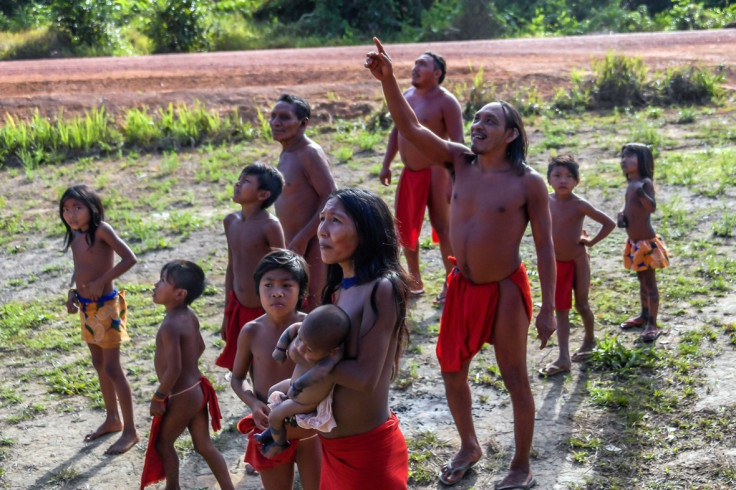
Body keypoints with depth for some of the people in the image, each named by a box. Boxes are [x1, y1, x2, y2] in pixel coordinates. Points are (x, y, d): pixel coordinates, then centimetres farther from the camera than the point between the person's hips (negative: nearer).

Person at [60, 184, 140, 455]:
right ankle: (112, 419, 34)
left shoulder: (101, 230, -17)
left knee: (112, 369, -4)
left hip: (106, 306, -8)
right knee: (99, 365, 18)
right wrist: (72, 291, 1)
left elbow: (129, 258, -23)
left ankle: (130, 430, 6)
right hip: (86, 308, 8)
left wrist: (101, 282, -24)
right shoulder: (75, 235, 4)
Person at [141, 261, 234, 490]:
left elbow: (173, 369, -30)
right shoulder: (190, 316, 0)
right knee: (204, 446, 17)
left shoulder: (170, 326, -27)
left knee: (163, 443, 15)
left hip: (182, 397, -8)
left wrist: (158, 398, -18)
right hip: (197, 390, 8)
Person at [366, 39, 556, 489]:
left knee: (516, 380, 8)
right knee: (452, 372, 17)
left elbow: (545, 248, -9)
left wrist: (548, 309, -10)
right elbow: (411, 127, -11)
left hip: (505, 291, -5)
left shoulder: (528, 183, -13)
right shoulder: (460, 162, -2)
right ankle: (469, 448, 41)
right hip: (462, 287, 5)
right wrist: (388, 80, -25)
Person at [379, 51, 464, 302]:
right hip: (409, 173, 8)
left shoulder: (446, 102, -13)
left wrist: (454, 181, -22)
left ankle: (451, 283, 11)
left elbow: (458, 143, -16)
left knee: (442, 227, 0)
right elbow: (396, 132, 18)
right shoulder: (406, 96, 9)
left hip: (434, 172, -8)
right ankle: (414, 281, 28)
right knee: (404, 227, 13)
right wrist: (386, 165, 12)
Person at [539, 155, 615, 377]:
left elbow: (609, 223, -14)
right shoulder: (547, 201, -4)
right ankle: (564, 358, 7)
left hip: (577, 260, -5)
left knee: (581, 305, 7)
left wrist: (591, 241, -12)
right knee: (561, 310, 5)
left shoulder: (579, 204, -17)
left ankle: (589, 339, 36)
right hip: (556, 263, 5)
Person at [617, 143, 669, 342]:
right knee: (642, 281, 21)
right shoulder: (631, 185, 7)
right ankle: (644, 315, 35)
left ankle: (652, 324, 1)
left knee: (650, 283, -3)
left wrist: (641, 193, -50)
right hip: (634, 242, 9)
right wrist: (622, 214, 1)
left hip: (646, 242, -9)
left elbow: (652, 207, -32)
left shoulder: (645, 183, -18)